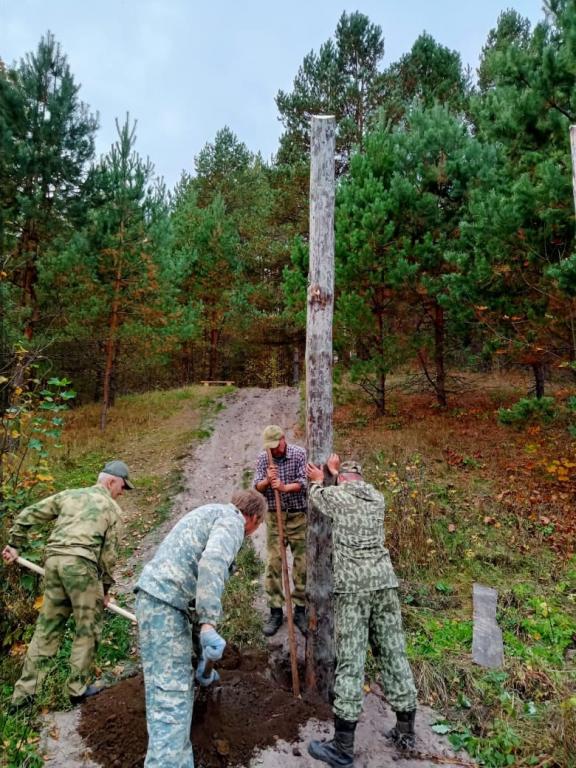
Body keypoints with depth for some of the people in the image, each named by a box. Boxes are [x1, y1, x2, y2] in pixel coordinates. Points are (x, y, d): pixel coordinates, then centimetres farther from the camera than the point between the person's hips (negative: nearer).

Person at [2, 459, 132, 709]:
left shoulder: (69, 495, 20)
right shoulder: (111, 508, 6)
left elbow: (27, 515, 17)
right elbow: (109, 553, 4)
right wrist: (106, 587, 14)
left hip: (53, 559, 6)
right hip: (81, 563, -5)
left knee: (47, 628, 17)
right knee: (88, 628, 11)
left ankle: (23, 694, 21)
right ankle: (77, 688, 18)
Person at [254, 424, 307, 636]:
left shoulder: (299, 454, -8)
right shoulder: (263, 458, -1)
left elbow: (304, 482, -14)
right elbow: (257, 488, -2)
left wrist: (285, 487, -32)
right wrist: (267, 481, -24)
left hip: (298, 515, -2)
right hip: (274, 516, 2)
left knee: (302, 564, 3)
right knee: (273, 563, 2)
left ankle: (300, 610, 17)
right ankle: (275, 612, 14)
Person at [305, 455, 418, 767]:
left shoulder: (336, 495, -1)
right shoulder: (377, 498, 13)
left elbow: (317, 496, 22)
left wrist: (319, 479, 42)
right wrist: (334, 472, 44)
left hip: (352, 585, -5)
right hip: (384, 581, 5)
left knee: (350, 661, -2)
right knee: (393, 654, 13)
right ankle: (406, 730, 25)